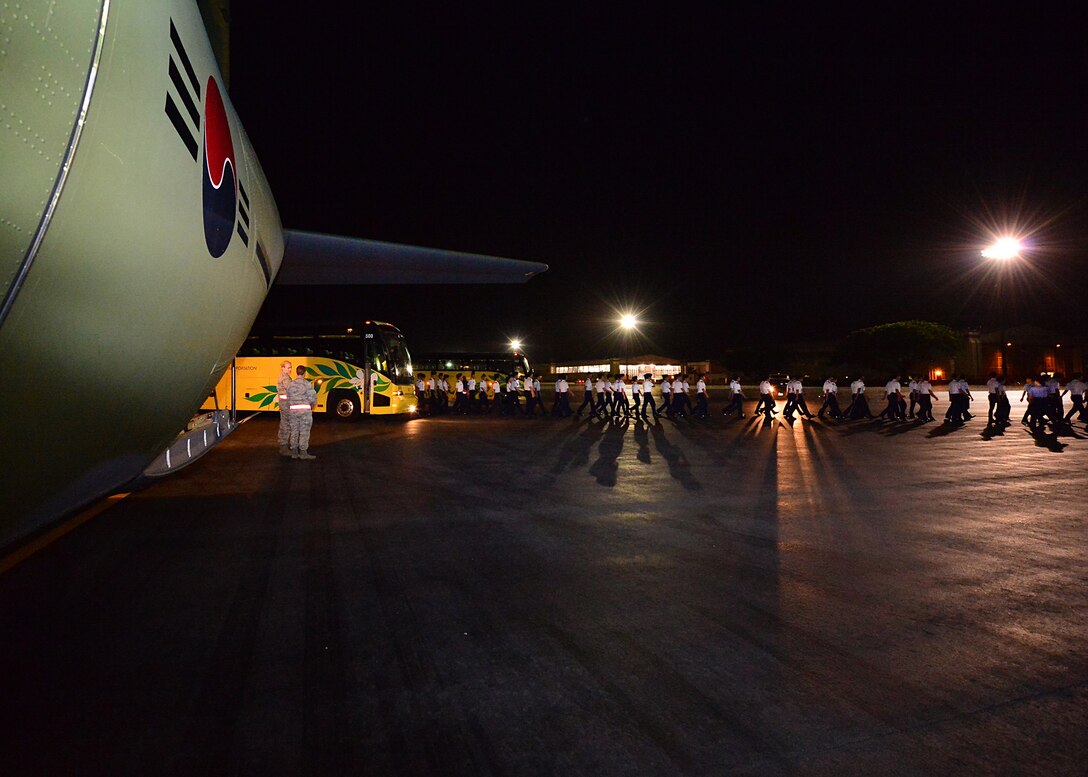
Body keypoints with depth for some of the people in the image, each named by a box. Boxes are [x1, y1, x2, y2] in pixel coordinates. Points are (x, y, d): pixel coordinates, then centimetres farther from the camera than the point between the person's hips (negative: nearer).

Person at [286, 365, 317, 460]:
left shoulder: (290, 384, 7)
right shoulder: (307, 383, -8)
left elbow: (288, 399, 11)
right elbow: (313, 397, -10)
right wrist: (312, 404, 11)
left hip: (293, 410, 5)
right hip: (305, 410, -5)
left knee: (294, 431, 12)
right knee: (304, 432, 0)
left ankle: (294, 452, 16)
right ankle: (303, 453, 0)